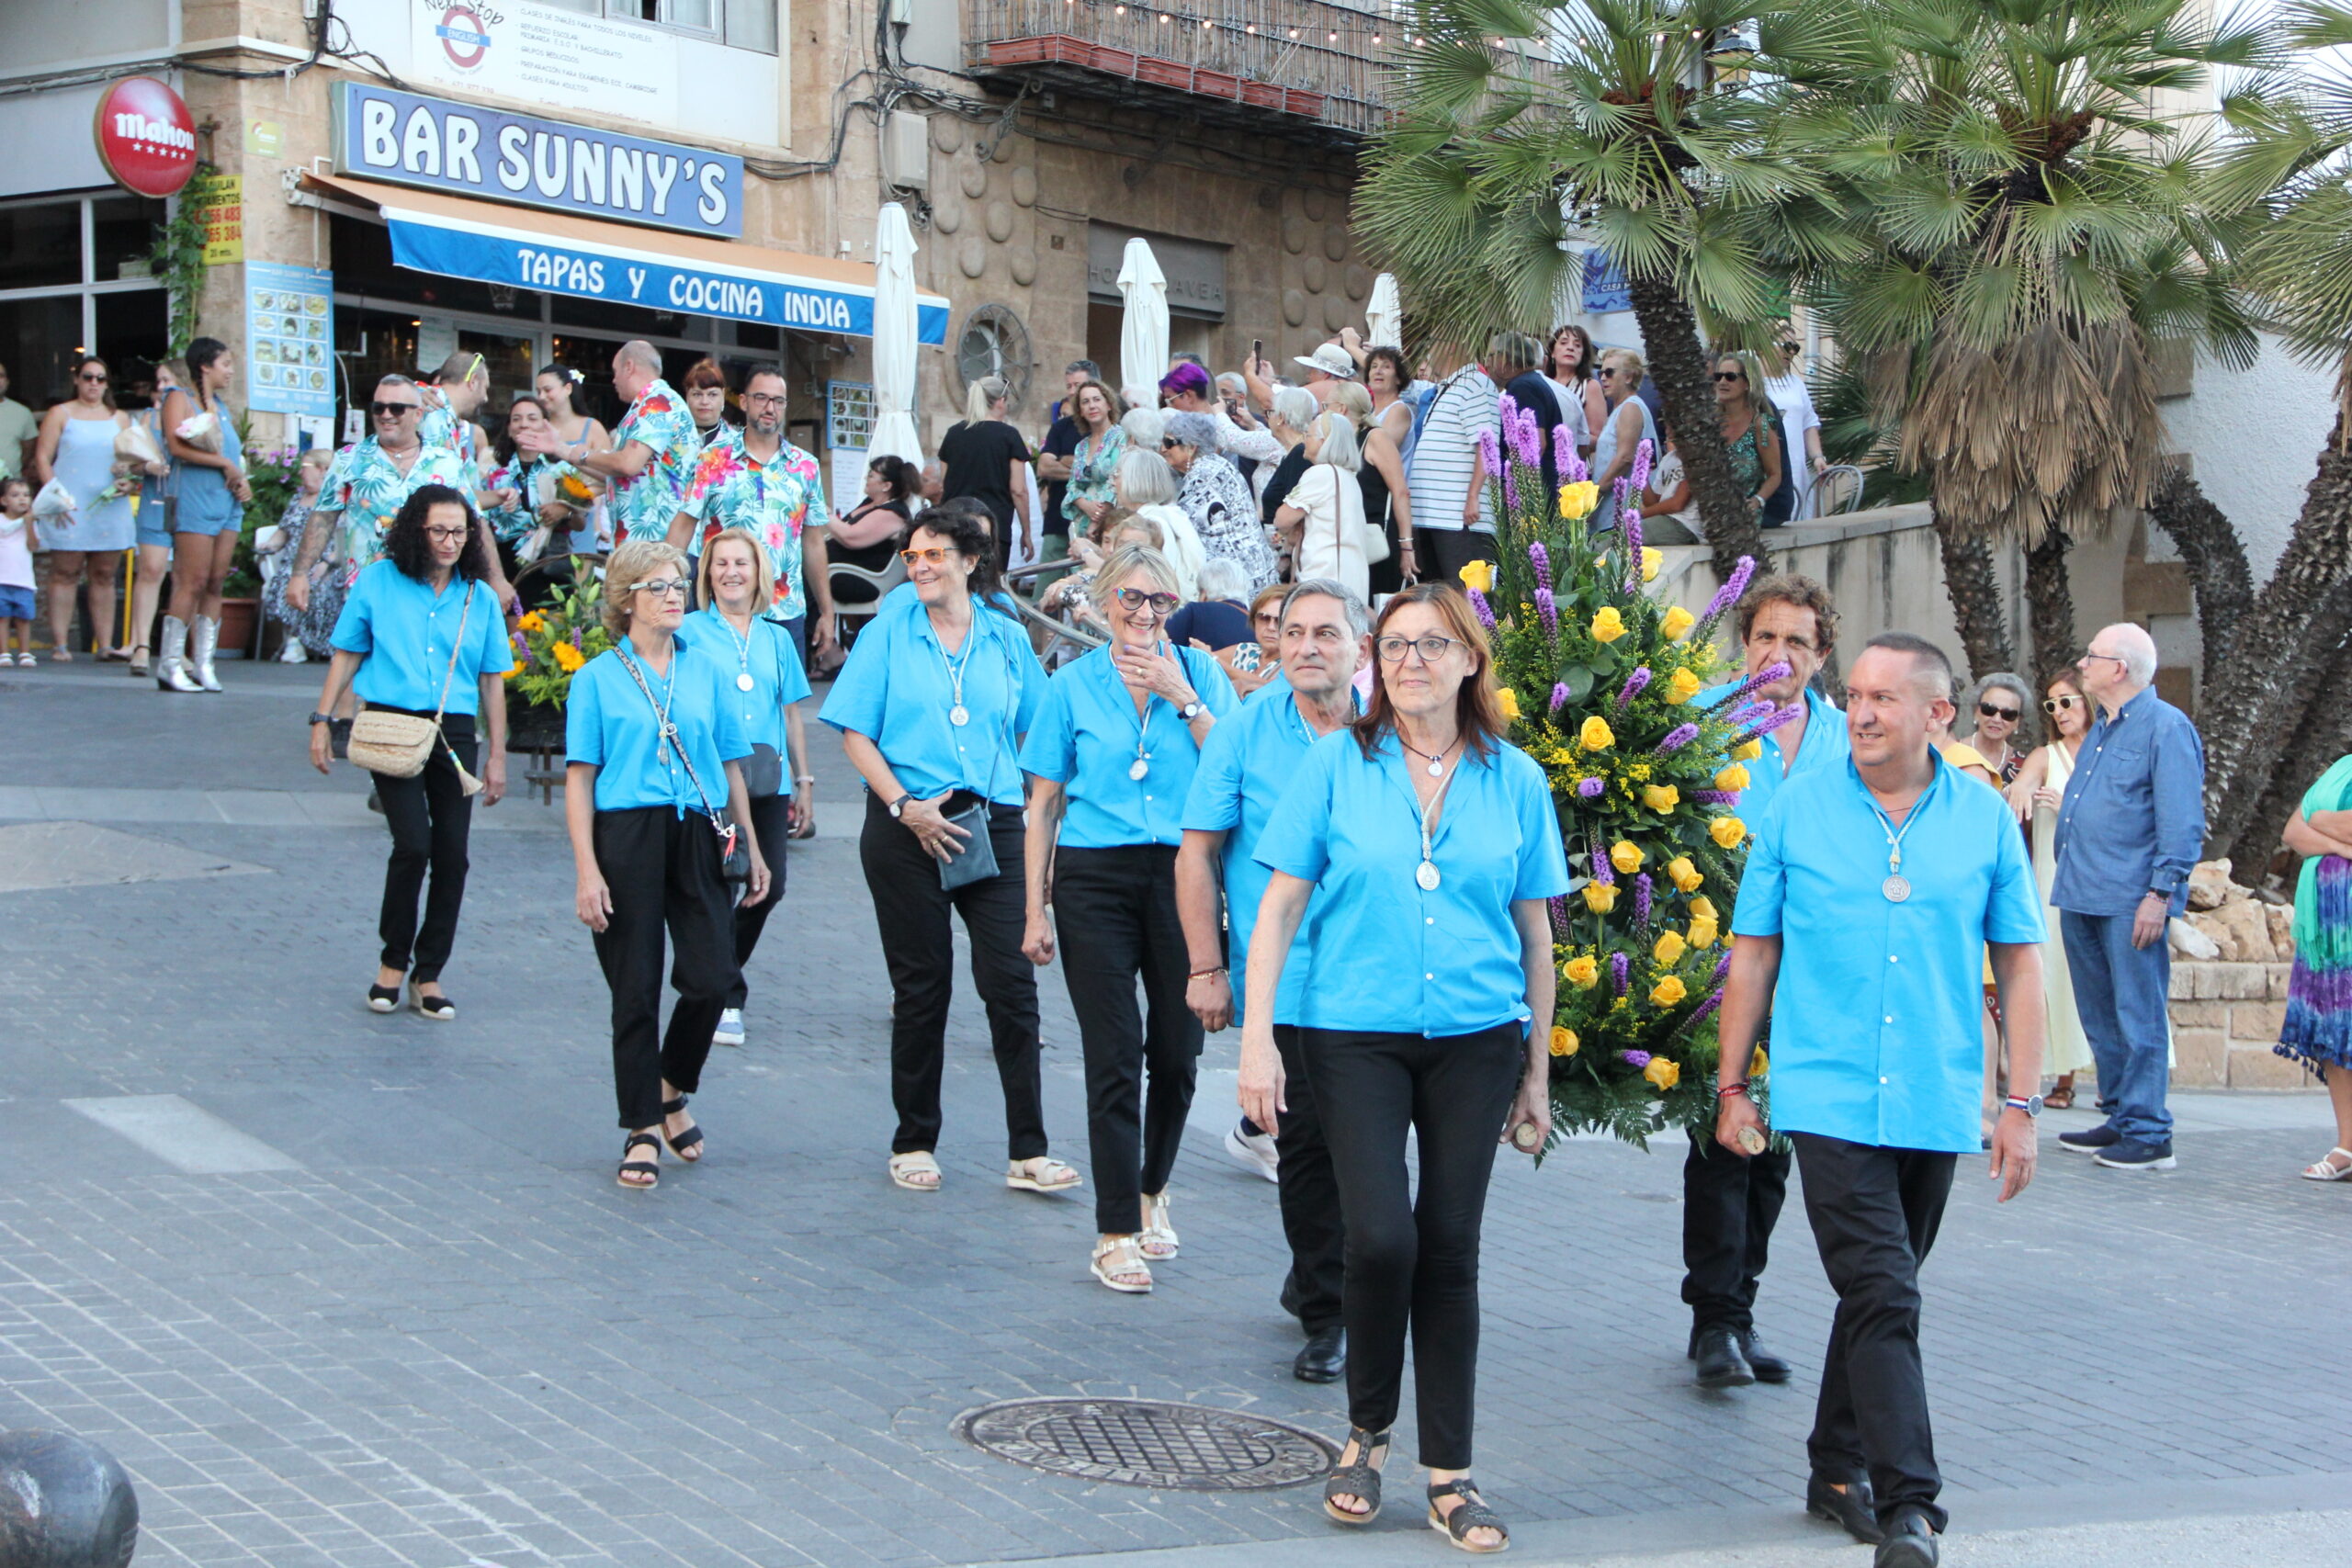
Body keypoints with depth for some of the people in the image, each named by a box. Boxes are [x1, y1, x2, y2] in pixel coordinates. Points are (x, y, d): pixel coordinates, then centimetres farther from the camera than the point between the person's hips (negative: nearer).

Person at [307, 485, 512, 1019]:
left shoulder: (480, 598, 8)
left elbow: (492, 679, 12)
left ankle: (428, 975, 12)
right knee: (413, 843, -15)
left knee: (452, 855, 0)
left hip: (455, 732, 3)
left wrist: (496, 753, 10)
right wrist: (321, 722, 5)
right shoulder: (378, 582, 4)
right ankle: (393, 960, 5)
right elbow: (347, 655, 10)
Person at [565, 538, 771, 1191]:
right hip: (627, 838, -2)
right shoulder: (598, 677, 4)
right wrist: (586, 868, -10)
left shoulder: (707, 668, 12)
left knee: (713, 977, -8)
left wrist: (752, 847, 12)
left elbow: (730, 764, 15)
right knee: (635, 991, 0)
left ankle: (672, 1090, 19)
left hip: (699, 836, 2)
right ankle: (642, 1130, 11)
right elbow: (578, 778, -1)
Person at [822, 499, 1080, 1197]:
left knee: (1012, 982, -6)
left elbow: (1036, 737, 14)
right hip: (907, 827, -1)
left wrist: (1035, 825, 4)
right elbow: (855, 734, 0)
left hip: (993, 825, 1)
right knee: (921, 985, 5)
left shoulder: (1007, 638, 9)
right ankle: (913, 1145, 19)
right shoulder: (889, 634, 3)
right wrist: (905, 806, -11)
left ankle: (1027, 1152, -2)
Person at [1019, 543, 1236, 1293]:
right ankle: (1118, 1231, 4)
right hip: (1096, 879, -1)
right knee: (1114, 1055, -3)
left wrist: (1182, 697, -12)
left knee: (1177, 1052, 5)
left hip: (1180, 874, 1)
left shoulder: (1197, 671, 6)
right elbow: (1043, 804, 5)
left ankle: (1152, 1188, 30)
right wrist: (1036, 909, 1)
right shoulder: (1073, 685, 4)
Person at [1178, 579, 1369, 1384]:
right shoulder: (1246, 733, -1)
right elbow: (1197, 853, 1)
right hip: (1278, 978, -2)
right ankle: (1325, 1312, 9)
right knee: (1309, 1141, -3)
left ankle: (1317, 1280, 29)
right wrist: (1206, 967, -5)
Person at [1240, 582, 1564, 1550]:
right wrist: (1258, 1039, -7)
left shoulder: (1513, 780, 5)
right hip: (1355, 1033, -2)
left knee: (1450, 1249, 3)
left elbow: (1533, 934, 11)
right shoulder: (1339, 764, 1)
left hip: (1477, 1038, 2)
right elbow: (1280, 905, 1)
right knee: (1381, 1237, -13)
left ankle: (1449, 1474, 13)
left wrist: (1536, 1073, 12)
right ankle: (1367, 1432, 12)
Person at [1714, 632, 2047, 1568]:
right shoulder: (1797, 811, 0)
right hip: (1829, 1096, -3)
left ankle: (1839, 1471, 29)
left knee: (1880, 1296, 14)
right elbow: (1752, 956, 6)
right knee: (1882, 1298, -13)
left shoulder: (1985, 820, 3)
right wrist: (1732, 1086, 6)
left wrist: (2022, 1105, 3)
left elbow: (2019, 965, 7)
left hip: (1935, 1105, 3)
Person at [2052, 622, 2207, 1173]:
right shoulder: (2101, 729, 18)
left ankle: (2148, 1135, -2)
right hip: (2082, 898, 9)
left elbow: (2182, 822, -14)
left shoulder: (2166, 728, -10)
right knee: (2100, 1018, 14)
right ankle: (2120, 1118, 23)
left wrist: (2161, 893, -18)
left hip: (2130, 900, -9)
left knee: (2138, 1019, -5)